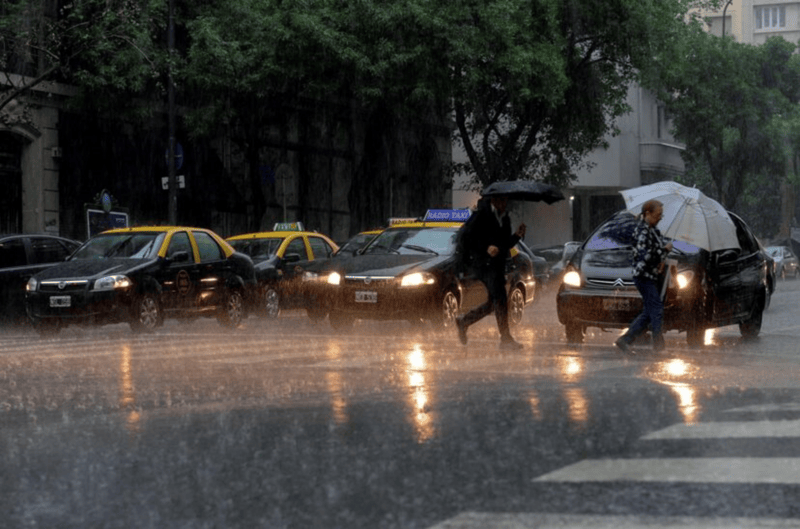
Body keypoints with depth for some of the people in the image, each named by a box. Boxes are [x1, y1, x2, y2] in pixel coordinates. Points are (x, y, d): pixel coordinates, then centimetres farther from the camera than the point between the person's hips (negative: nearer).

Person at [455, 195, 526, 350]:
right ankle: (505, 338, -17)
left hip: (498, 264, 9)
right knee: (500, 298, -18)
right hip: (484, 262, -9)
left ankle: (463, 321, 30)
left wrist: (517, 235, 3)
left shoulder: (504, 218, 16)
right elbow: (467, 239, -11)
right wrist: (486, 248, -22)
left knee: (494, 303, 12)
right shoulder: (481, 215, -7)